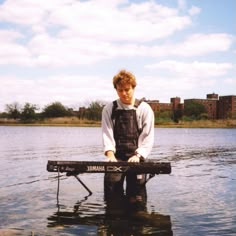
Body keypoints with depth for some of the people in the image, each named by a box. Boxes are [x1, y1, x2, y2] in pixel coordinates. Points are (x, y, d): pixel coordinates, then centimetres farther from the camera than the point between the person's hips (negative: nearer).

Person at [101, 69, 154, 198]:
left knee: (136, 194, -2)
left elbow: (148, 138, -2)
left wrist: (137, 155, -16)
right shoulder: (109, 109, 7)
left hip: (136, 157, -1)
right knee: (111, 180, -16)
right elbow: (107, 134, -1)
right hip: (116, 157, 1)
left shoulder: (144, 109, 2)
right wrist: (110, 154, -17)